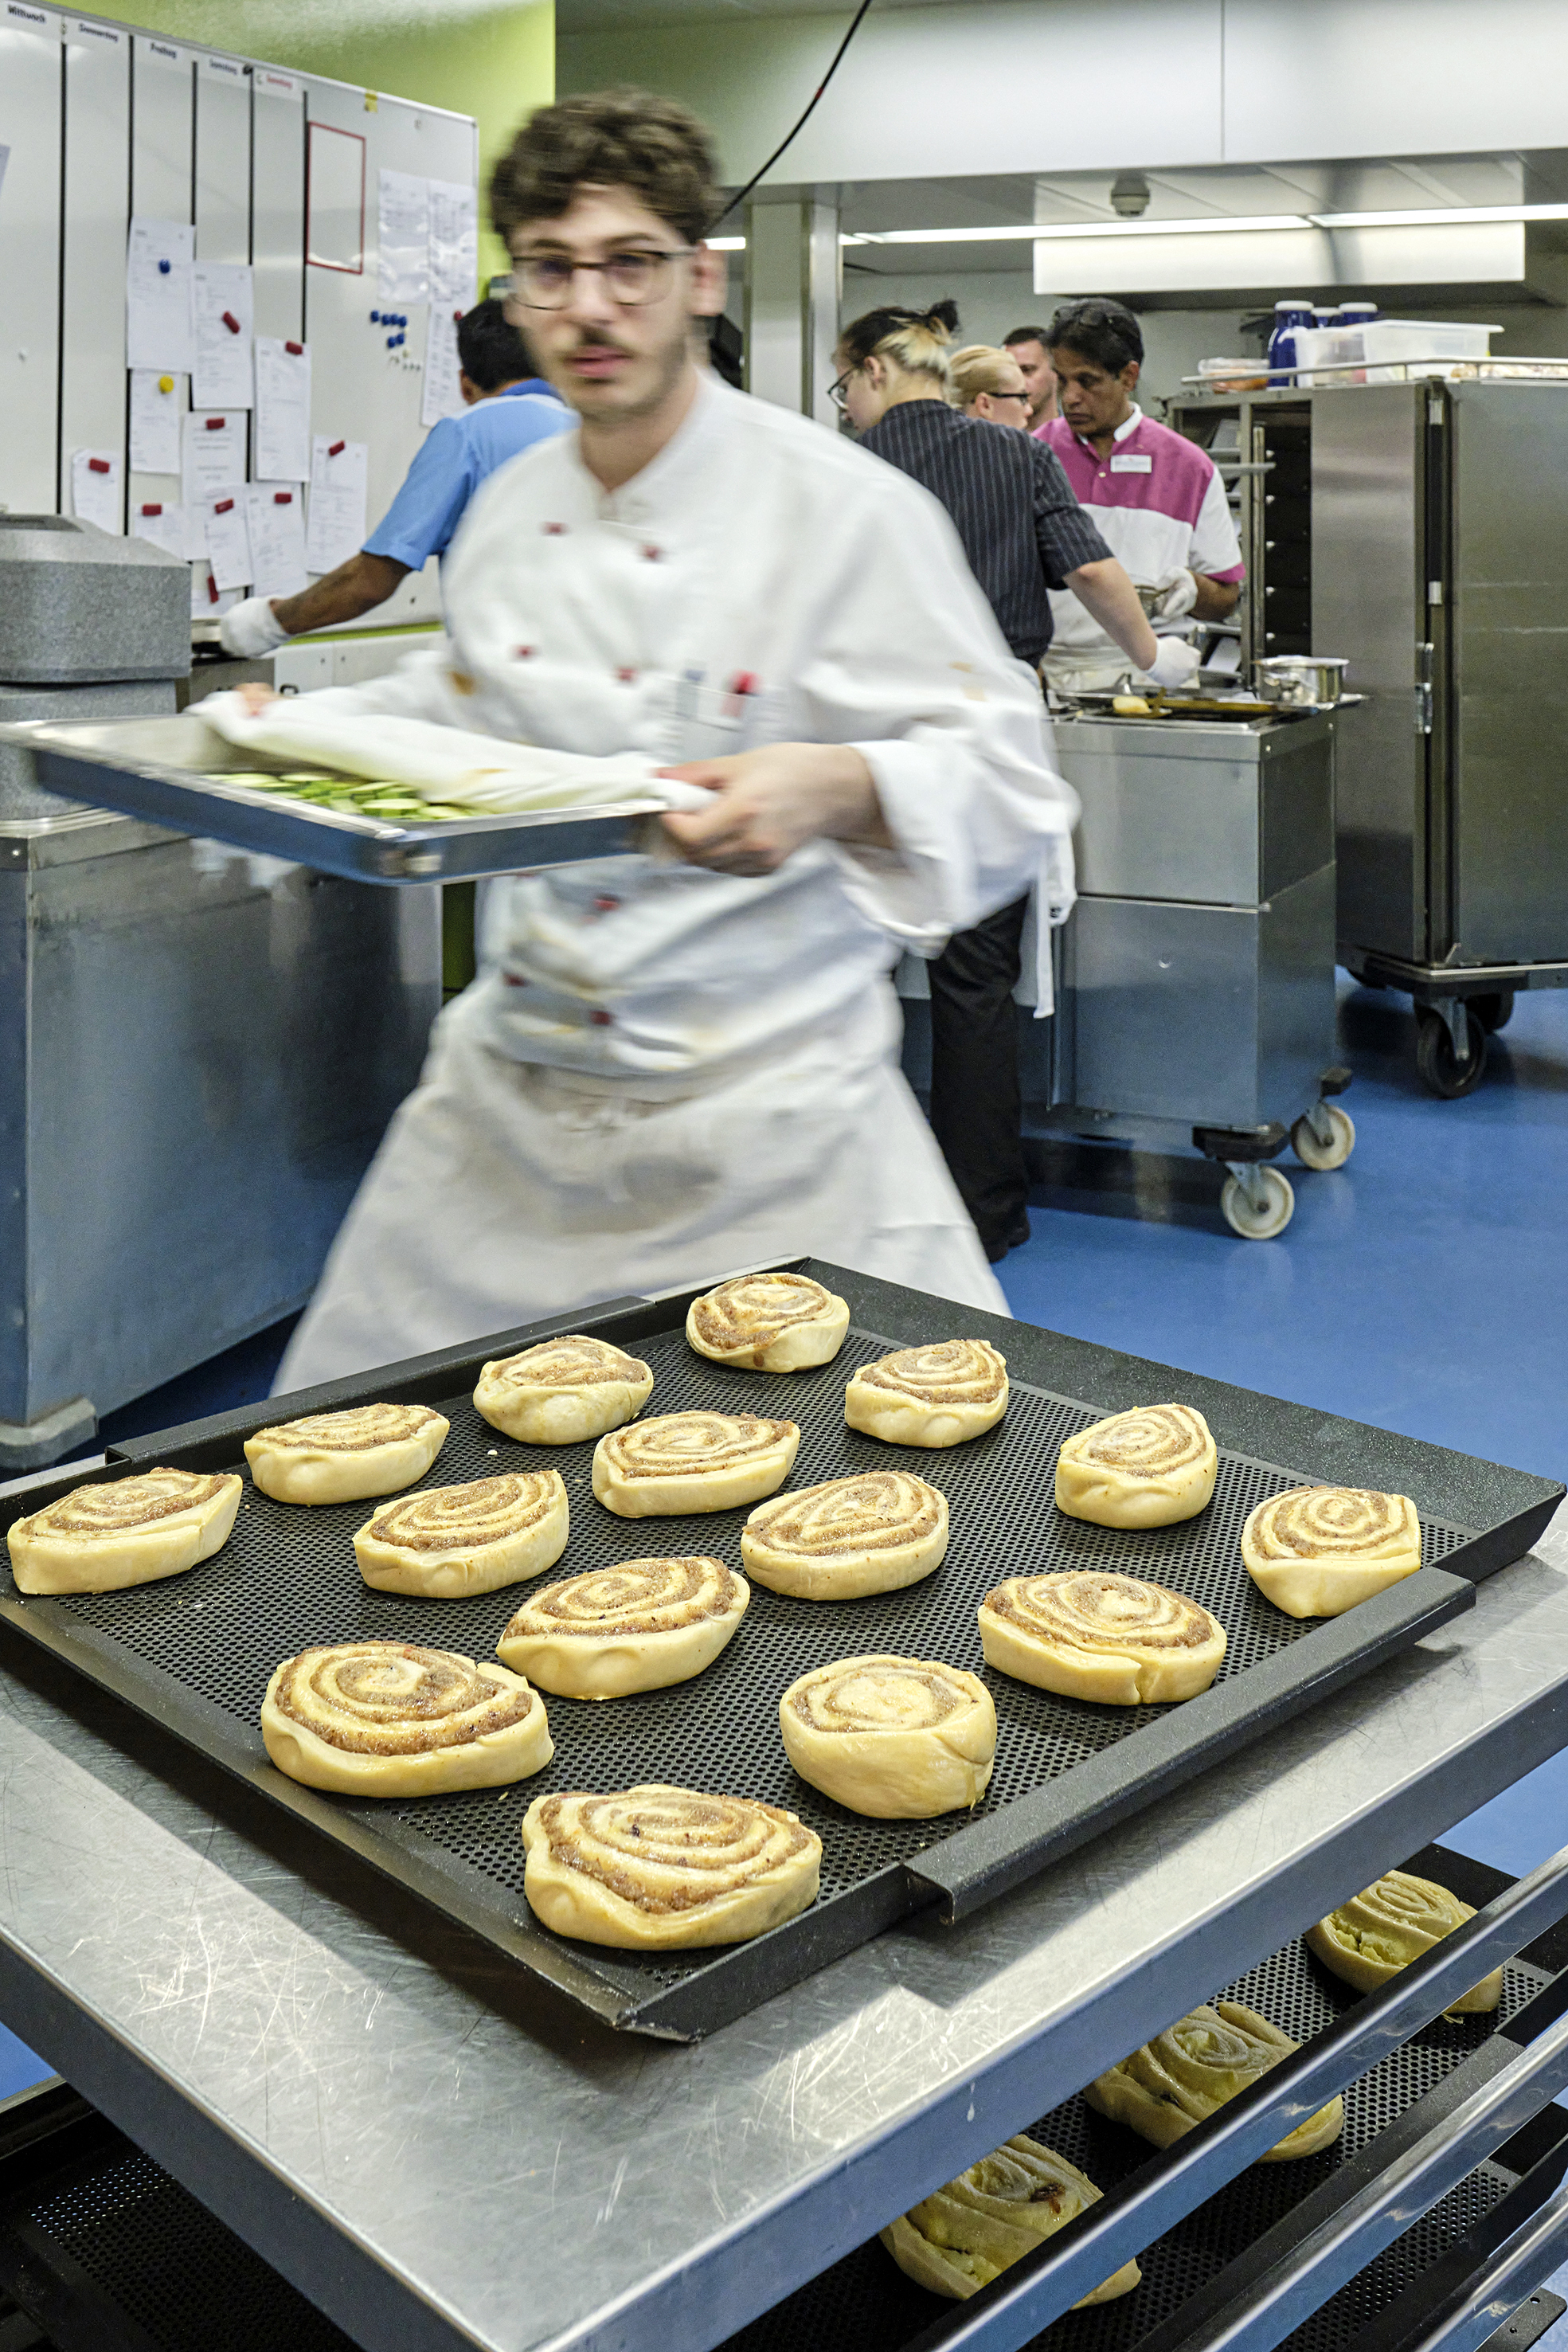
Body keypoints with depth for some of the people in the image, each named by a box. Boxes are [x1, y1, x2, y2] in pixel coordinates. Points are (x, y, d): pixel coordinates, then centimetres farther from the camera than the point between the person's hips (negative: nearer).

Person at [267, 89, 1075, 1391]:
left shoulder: (846, 509, -12)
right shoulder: (509, 509, 8)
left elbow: (1007, 781, -15)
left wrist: (839, 789, -34)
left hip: (763, 1117, -5)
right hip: (512, 1088, 6)